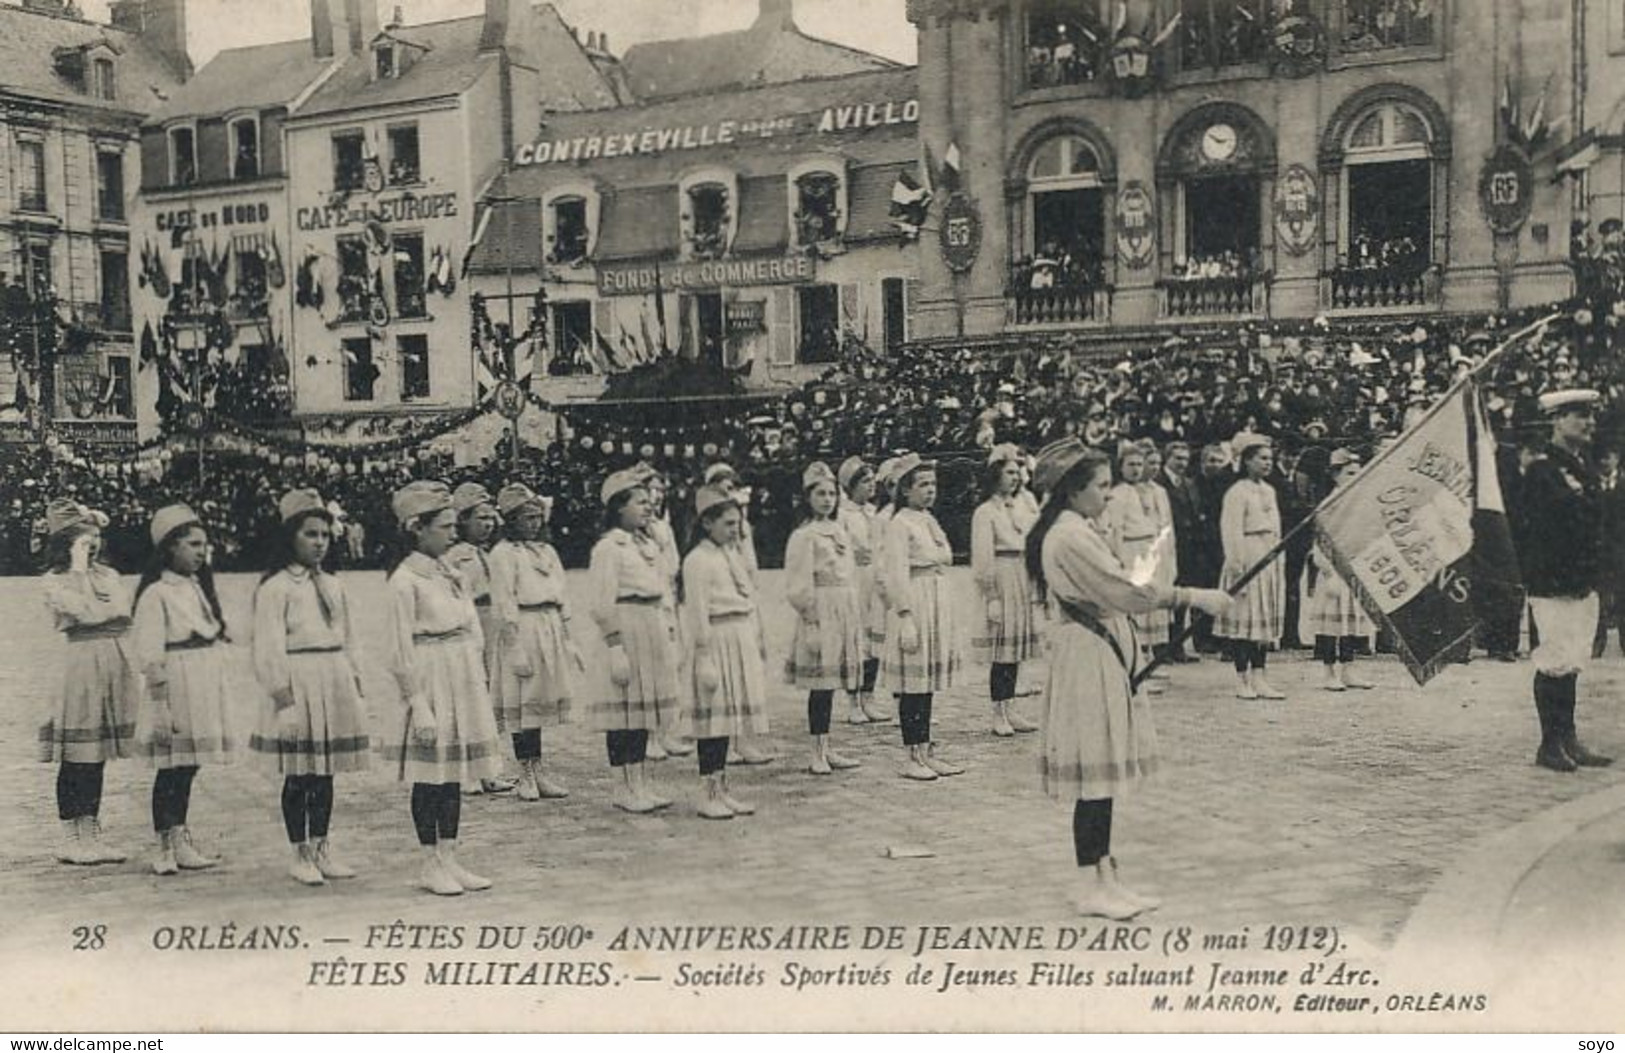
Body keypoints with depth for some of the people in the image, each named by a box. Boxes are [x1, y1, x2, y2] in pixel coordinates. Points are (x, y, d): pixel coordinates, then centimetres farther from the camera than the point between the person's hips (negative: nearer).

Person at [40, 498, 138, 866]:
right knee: (76, 756, -2)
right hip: (83, 660, -5)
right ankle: (70, 838, 6)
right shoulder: (55, 581, -2)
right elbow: (86, 612, -15)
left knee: (97, 756, 10)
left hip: (117, 663, 6)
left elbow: (124, 611, 11)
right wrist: (80, 568, -10)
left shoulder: (108, 574, 16)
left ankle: (91, 833, 15)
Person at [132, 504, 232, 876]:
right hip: (176, 686, -7)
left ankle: (180, 843, 21)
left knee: (188, 768, 13)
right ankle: (166, 849, 6)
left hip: (206, 686, 7)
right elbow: (149, 656, -13)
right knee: (171, 768, -2)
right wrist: (160, 705, -16)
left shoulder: (199, 587, 14)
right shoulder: (156, 594, -11)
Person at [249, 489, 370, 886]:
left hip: (334, 684, 6)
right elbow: (269, 647, -11)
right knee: (298, 775, 1)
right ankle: (300, 854, 11)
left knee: (325, 772, 11)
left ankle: (321, 849, 21)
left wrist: (354, 681, 14)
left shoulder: (333, 585, 14)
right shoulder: (275, 588, -7)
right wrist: (281, 690, -16)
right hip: (299, 683, -6)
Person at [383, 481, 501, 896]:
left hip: (464, 685, 7)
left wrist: (479, 686, 11)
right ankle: (431, 864, 12)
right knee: (429, 776, 2)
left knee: (455, 774, 10)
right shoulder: (405, 580, -11)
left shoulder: (452, 574, 11)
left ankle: (450, 859, 18)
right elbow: (402, 651, -13)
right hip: (431, 685, -7)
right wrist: (419, 704, -16)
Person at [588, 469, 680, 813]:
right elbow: (603, 606, -14)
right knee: (624, 711, -3)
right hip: (627, 632, -8)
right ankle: (625, 788, 4)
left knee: (643, 711, 12)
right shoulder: (607, 548, -9)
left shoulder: (649, 545, 15)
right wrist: (615, 648, -19)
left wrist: (669, 639, 16)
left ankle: (641, 784, 19)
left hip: (653, 633, 8)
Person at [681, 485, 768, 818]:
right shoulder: (697, 560, -10)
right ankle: (708, 795, 2)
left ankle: (722, 789, 19)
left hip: (742, 643, 8)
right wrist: (705, 658, -17)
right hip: (717, 643, -8)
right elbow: (697, 613, -14)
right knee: (713, 718, -4)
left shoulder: (734, 556, 16)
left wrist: (758, 647, 18)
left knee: (728, 717, 12)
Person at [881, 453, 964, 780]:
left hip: (938, 606, 8)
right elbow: (897, 575, -16)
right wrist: (906, 618, -21)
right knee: (913, 686, -3)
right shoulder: (900, 525, -10)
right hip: (914, 607, -8)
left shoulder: (930, 522, 15)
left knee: (928, 684, 11)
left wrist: (947, 616, 18)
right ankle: (913, 758, 3)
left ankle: (926, 753, 17)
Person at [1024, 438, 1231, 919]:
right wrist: (1197, 597, -17)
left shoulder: (1080, 530, 16)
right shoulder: (1070, 537, -17)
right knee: (1096, 775, -5)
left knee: (1103, 774, 12)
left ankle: (1103, 877, 18)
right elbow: (1126, 593, -21)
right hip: (1088, 659, -10)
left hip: (1104, 658, 10)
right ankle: (1093, 887, 2)